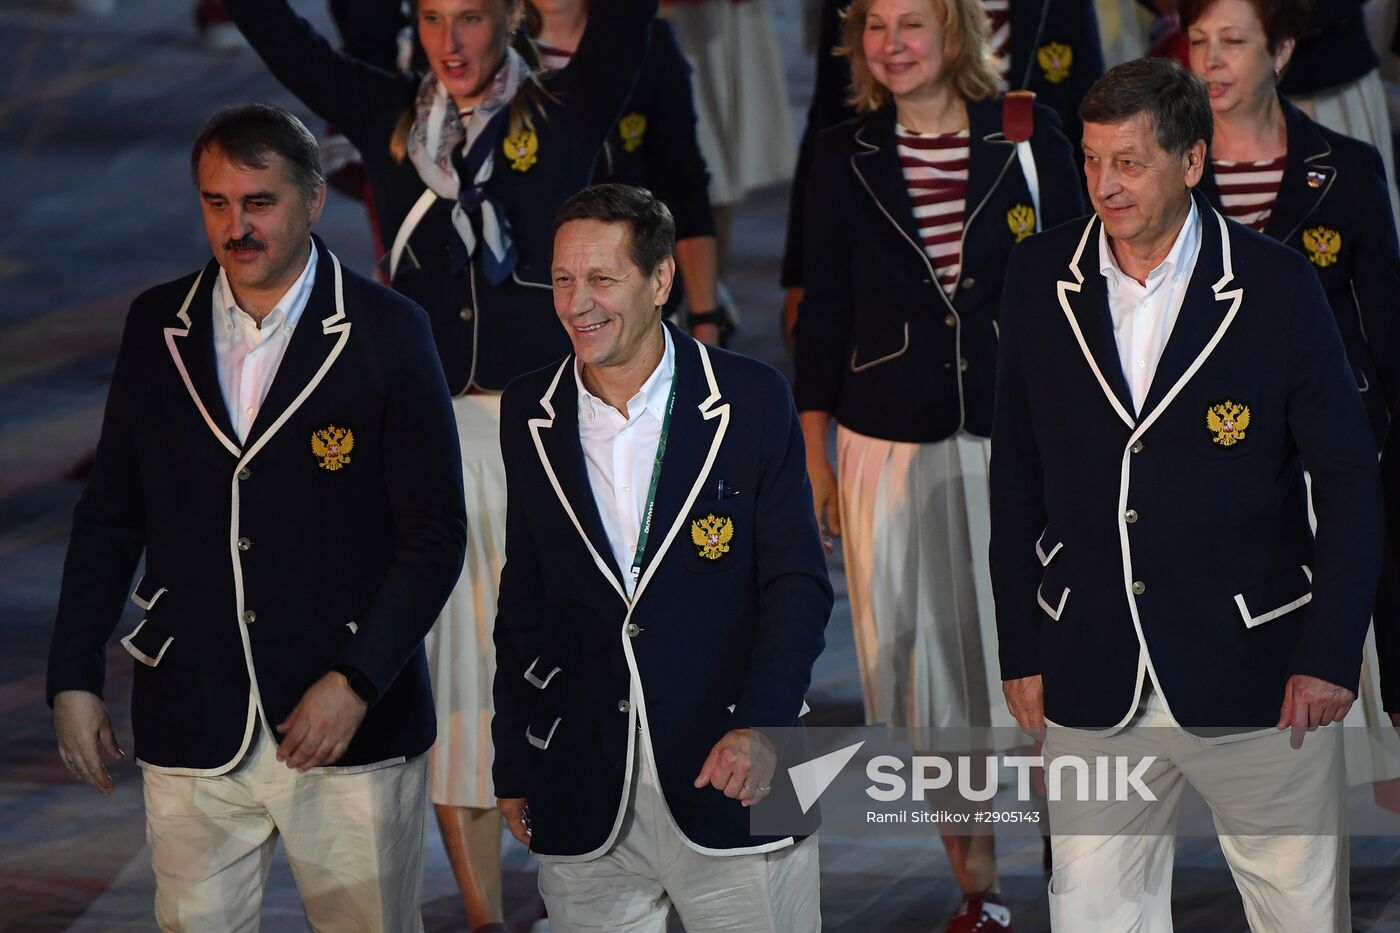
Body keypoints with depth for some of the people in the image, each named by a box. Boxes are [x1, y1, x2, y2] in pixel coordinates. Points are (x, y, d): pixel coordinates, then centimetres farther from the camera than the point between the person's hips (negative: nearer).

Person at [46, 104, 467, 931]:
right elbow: (111, 515, 13)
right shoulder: (158, 328, 6)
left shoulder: (387, 333, -4)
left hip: (352, 722, -3)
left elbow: (436, 532, -5)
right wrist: (74, 677, 7)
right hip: (193, 730, 3)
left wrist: (355, 682, -15)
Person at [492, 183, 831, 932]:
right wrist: (512, 766, 11)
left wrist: (761, 726, -16)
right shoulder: (529, 414, 7)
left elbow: (798, 583, -2)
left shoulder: (751, 401, -2)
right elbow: (523, 597, 12)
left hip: (730, 768, -2)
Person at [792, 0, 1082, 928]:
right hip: (889, 444, 2)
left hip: (1015, 437, -1)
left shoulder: (1029, 137, -1)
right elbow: (825, 306, 9)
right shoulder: (845, 157, 3)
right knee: (925, 662, 4)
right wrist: (815, 454, 9)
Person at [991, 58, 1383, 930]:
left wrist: (1331, 653, -8)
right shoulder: (1041, 278, 3)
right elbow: (1018, 474, 8)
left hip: (1254, 672, -2)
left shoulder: (1276, 284, -6)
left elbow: (1349, 476, -3)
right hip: (1094, 686, 2)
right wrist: (1022, 651, 7)